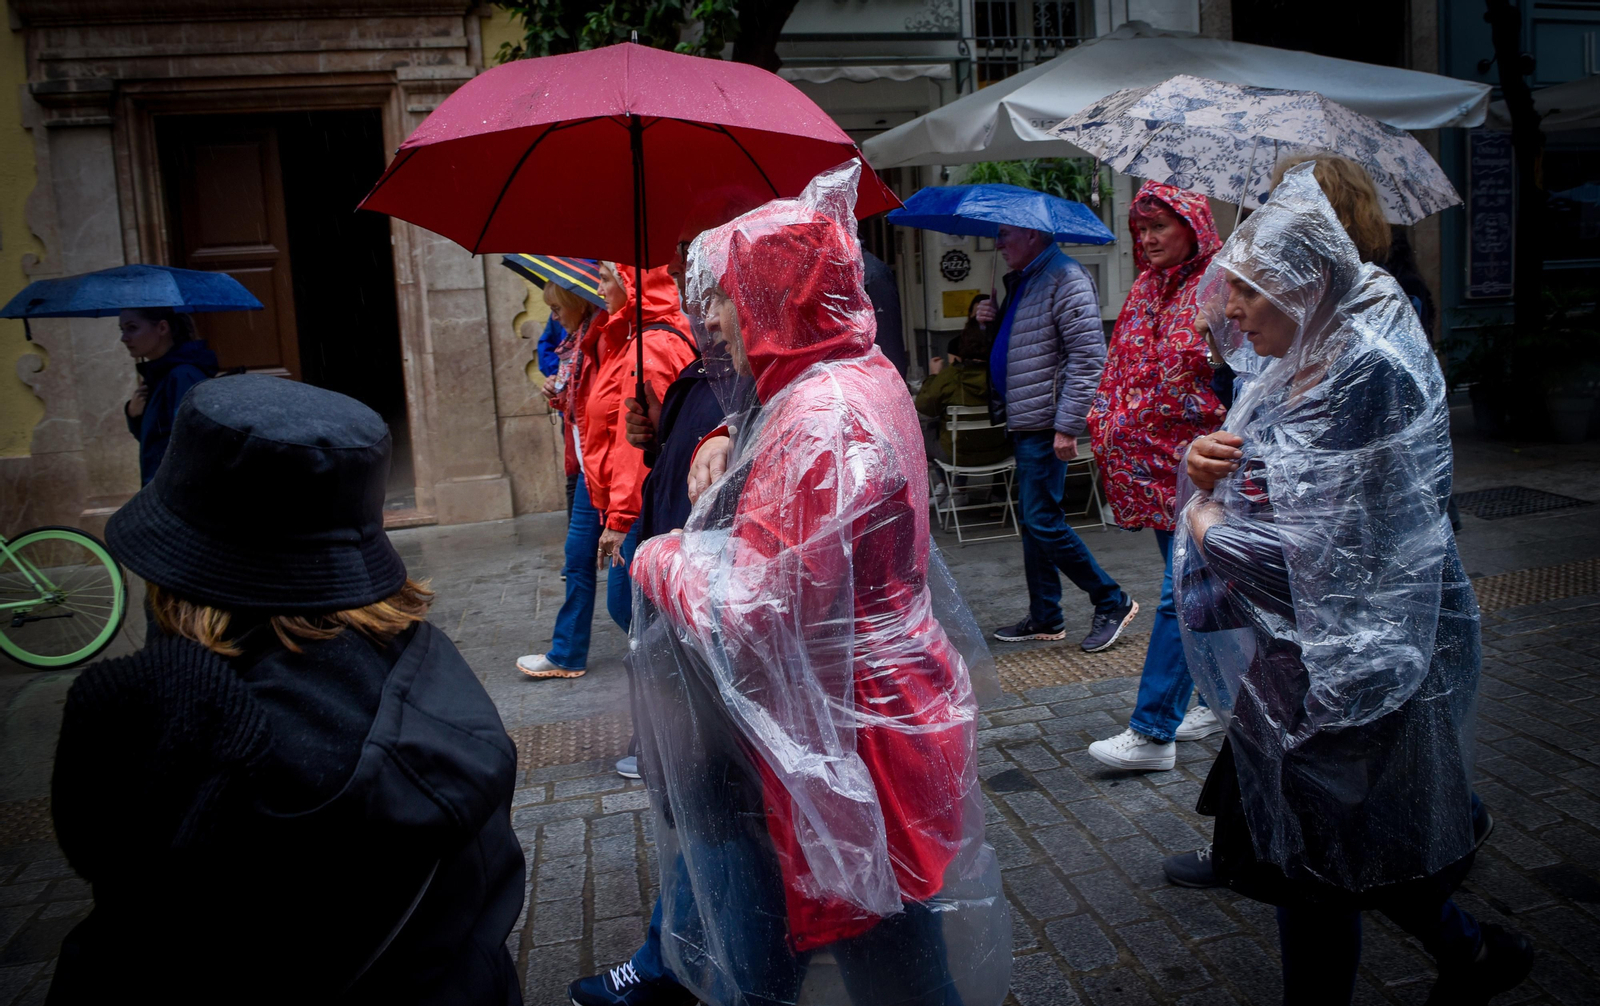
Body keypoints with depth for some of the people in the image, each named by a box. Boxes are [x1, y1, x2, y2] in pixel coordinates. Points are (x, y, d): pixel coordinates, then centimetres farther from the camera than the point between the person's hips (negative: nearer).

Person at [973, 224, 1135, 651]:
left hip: (1046, 423, -10)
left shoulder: (1065, 279, -13)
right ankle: (1045, 617, 22)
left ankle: (1113, 603, 5)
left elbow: (1088, 356, -19)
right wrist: (992, 321, 8)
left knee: (1043, 521, -9)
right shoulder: (1021, 281, 17)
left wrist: (1067, 426, -23)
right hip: (1022, 422, 10)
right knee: (1034, 523, 13)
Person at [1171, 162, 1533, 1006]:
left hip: (1338, 657, -9)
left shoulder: (1364, 375, -21)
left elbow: (1309, 544, -26)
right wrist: (1215, 470, -5)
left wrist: (1207, 523, -10)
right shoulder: (1305, 366, 8)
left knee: (1312, 850, 6)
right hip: (1313, 644, 9)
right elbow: (1271, 485, 16)